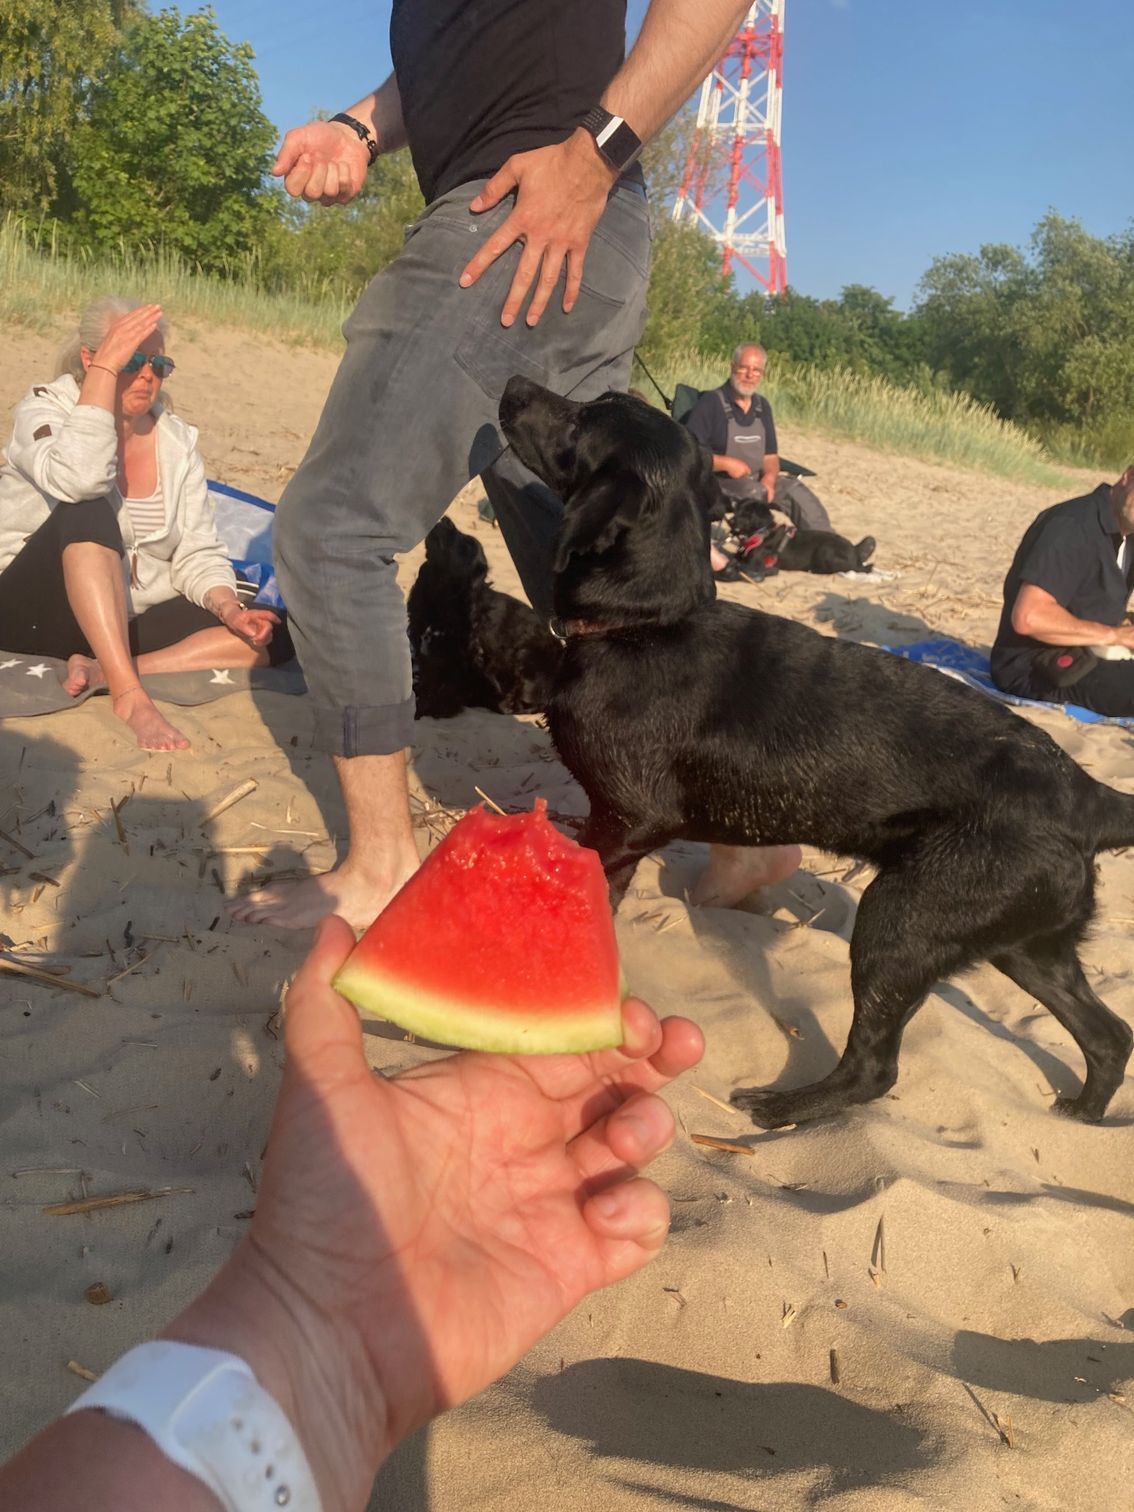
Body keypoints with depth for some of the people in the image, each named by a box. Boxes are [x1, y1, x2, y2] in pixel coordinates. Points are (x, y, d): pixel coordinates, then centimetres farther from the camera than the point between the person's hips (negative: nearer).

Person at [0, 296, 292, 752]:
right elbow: (77, 480, -32)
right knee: (90, 510, -33)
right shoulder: (44, 408, -8)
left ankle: (104, 671, -28)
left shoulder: (177, 439, 4)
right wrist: (105, 370, -28)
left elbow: (197, 553, 1)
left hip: (130, 623, 4)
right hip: (38, 611, -4)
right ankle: (129, 693, -40)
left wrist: (230, 609, -18)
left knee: (271, 634, -16)